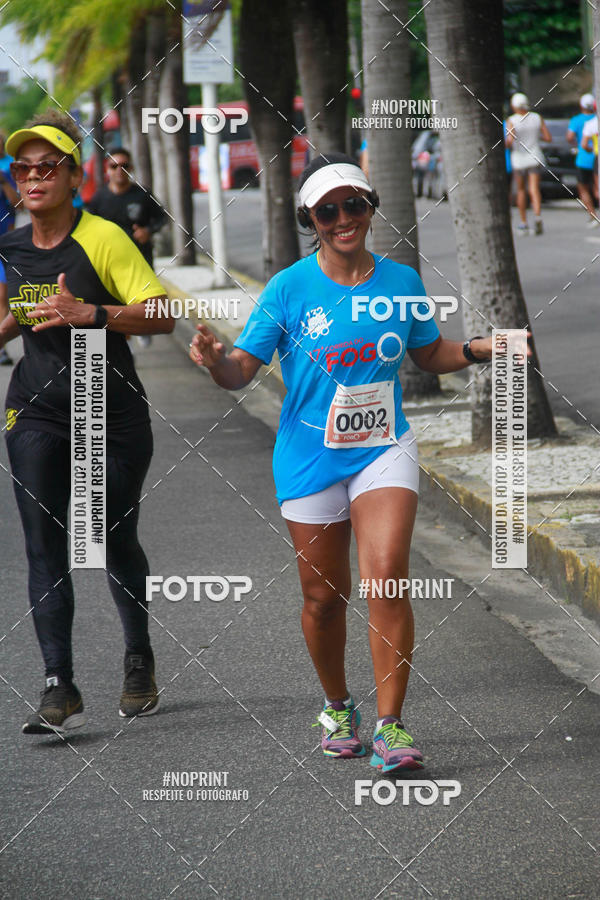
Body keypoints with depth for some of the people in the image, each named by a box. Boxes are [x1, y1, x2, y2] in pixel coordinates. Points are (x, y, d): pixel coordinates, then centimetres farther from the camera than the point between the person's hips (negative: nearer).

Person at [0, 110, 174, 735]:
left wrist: (89, 314, -27)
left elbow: (161, 315, -17)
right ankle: (60, 691, -11)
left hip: (113, 416, -4)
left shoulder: (103, 238, -11)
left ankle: (139, 661, 32)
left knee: (115, 543, 6)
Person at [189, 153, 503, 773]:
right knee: (323, 595, 7)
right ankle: (337, 708, 32)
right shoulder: (290, 289, -5)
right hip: (311, 459, 0)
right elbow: (243, 369, -6)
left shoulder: (400, 282, 2)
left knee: (386, 576, -17)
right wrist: (216, 361, -28)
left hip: (384, 451, 1)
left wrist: (476, 350, -1)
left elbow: (429, 354, 17)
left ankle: (389, 726, -12)